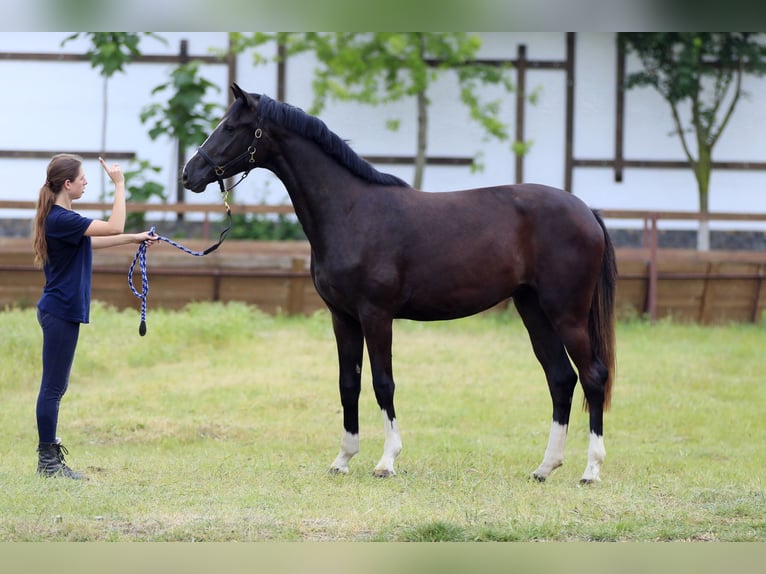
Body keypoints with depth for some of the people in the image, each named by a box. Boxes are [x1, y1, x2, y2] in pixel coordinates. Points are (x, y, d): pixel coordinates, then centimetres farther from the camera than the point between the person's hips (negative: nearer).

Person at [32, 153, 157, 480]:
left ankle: (48, 458, 20)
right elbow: (114, 228, -24)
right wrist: (119, 186, -18)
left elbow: (91, 242, 25)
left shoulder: (60, 218, 10)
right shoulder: (61, 220, -21)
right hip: (60, 312, -10)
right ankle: (48, 461, 2)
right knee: (53, 387, -4)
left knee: (56, 386, 14)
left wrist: (135, 239, 23)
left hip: (60, 311, 10)